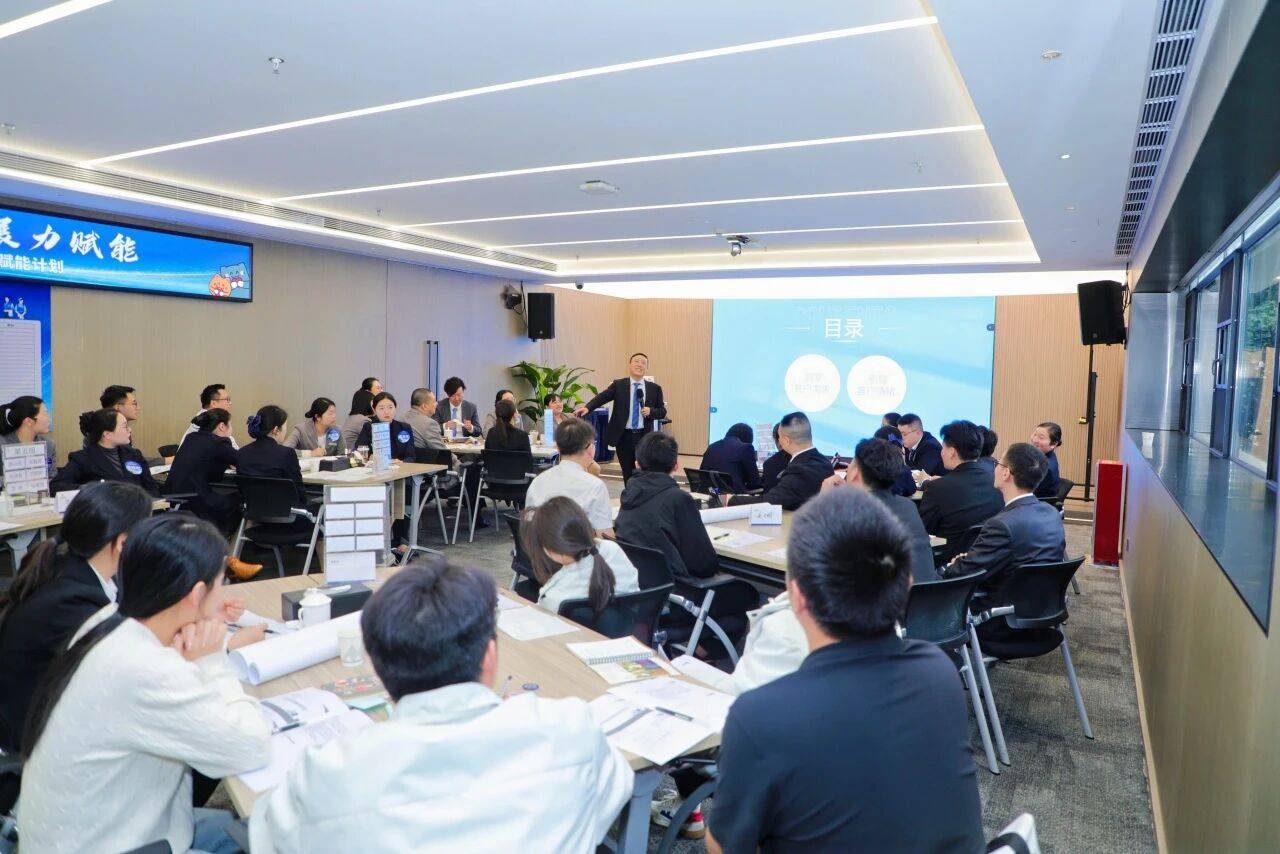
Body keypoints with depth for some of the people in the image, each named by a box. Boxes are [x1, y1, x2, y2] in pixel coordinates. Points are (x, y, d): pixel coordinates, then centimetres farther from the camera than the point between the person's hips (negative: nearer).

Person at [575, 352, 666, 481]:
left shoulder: (654, 388, 6)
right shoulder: (618, 385, 2)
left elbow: (662, 412, 9)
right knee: (628, 473, 9)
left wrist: (650, 411, -12)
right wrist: (587, 407, -30)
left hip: (644, 437, 0)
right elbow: (601, 397, -12)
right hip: (623, 436, 0)